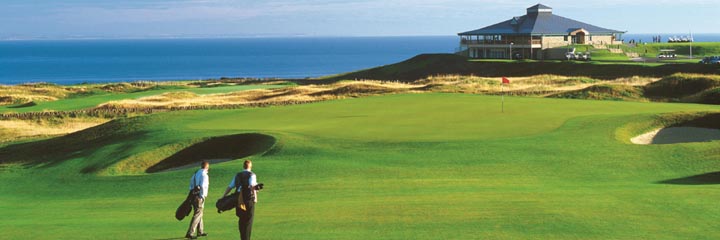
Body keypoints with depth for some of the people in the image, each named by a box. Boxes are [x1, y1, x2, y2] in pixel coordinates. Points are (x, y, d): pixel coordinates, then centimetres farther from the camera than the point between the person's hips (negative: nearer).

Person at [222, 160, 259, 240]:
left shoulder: (238, 175, 12)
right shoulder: (251, 175, -3)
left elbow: (230, 187, 12)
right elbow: (252, 186, -21)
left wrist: (223, 197, 15)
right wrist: (255, 197, -23)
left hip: (239, 200, 5)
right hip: (249, 200, -5)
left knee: (241, 220, 17)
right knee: (248, 221, 1)